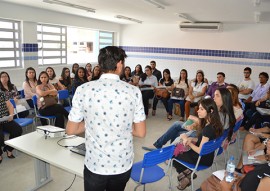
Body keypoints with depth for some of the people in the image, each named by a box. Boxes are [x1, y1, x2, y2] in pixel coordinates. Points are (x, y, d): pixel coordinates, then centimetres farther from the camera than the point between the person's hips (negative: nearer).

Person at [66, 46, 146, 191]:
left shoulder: (84, 90, -12)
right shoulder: (133, 91, -11)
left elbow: (70, 130, -5)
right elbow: (140, 132, -5)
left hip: (95, 165, -1)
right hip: (124, 164, 2)